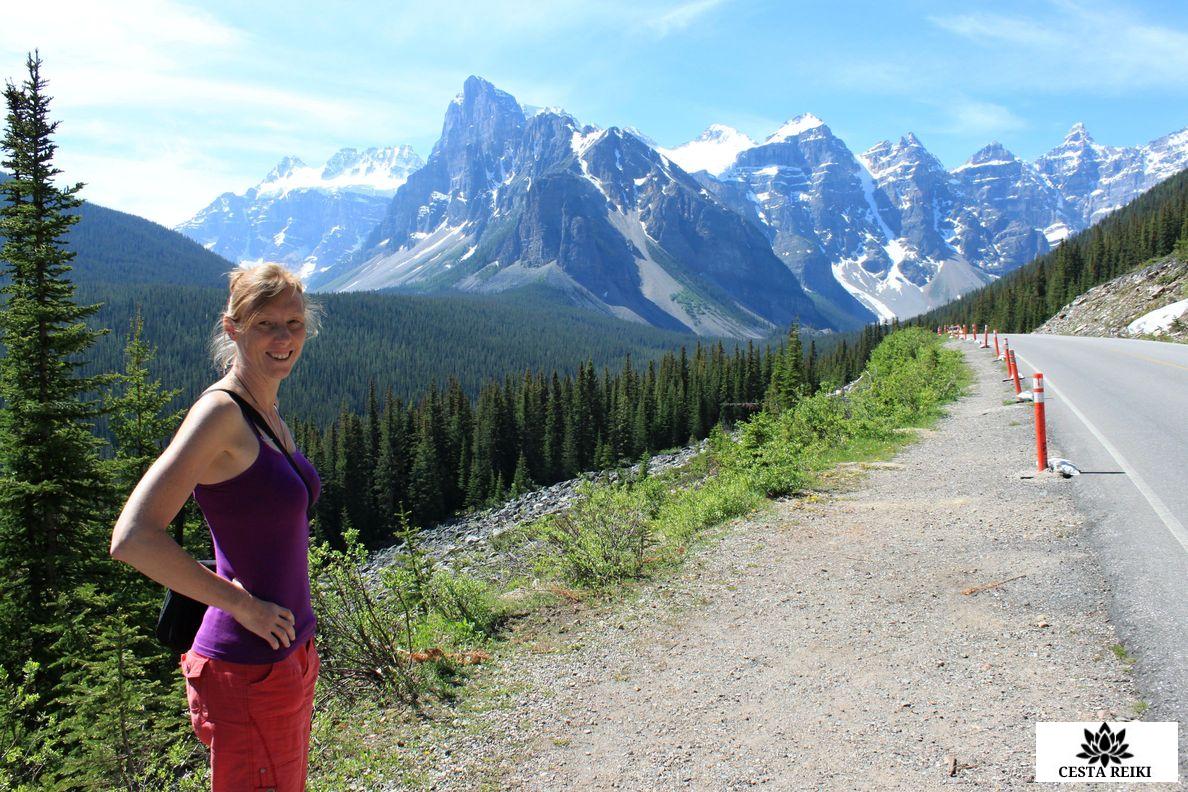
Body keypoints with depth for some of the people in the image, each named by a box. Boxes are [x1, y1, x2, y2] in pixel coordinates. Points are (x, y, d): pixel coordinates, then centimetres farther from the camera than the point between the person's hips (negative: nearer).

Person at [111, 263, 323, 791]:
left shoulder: (269, 417, 7)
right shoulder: (219, 411, -20)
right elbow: (132, 539, -28)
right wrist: (243, 605, -21)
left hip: (289, 650, 9)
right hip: (248, 669, -9)